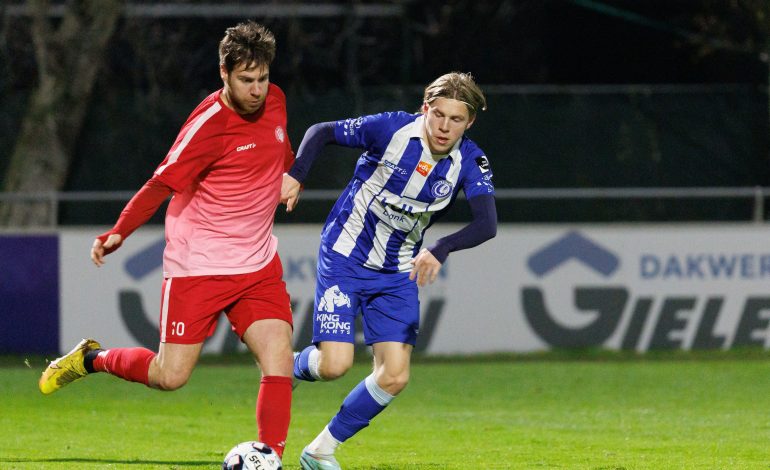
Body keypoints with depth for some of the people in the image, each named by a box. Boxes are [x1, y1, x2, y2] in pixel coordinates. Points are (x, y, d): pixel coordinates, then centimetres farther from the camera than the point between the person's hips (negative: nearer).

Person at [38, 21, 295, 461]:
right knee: (170, 376, -2)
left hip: (259, 264, 5)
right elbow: (163, 183, -18)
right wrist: (118, 232, -23)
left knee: (279, 359, -14)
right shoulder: (208, 126, -20)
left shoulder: (274, 102, 2)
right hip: (198, 267, -5)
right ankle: (92, 358, 26)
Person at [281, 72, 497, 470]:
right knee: (335, 365, -17)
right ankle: (291, 369, 20)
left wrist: (441, 250, -43)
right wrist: (295, 176, -21)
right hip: (344, 257, -4)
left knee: (394, 377, -5)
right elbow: (321, 132, -5)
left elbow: (487, 224, -26)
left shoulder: (470, 162, -11)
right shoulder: (391, 129, -19)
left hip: (397, 273, 4)